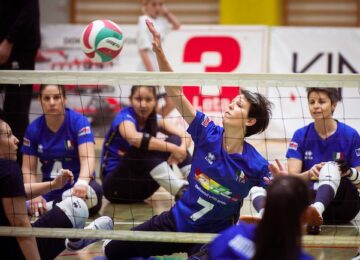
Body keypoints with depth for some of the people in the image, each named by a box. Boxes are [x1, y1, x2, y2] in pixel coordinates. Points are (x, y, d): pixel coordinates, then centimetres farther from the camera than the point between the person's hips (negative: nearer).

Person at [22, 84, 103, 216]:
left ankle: (50, 207, -17)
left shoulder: (79, 121, -9)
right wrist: (34, 195, -17)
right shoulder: (34, 129, 1)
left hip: (76, 186, -1)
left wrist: (82, 182, -44)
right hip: (49, 190, 2)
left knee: (93, 191, -38)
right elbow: (28, 168, 3)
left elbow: (88, 157, -23)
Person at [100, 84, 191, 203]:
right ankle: (182, 192, -45)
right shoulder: (125, 117, -16)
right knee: (143, 148, -33)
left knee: (175, 140, -9)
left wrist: (182, 149, -31)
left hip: (141, 186, 6)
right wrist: (173, 148, -40)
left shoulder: (153, 120, 3)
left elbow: (185, 136, -7)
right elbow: (134, 138, -41)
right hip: (115, 185, -6)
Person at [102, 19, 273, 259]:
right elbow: (175, 93, -17)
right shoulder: (208, 133, -12)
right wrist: (159, 52, -28)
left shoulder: (257, 166, -18)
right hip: (177, 221, 3)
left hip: (215, 233, -3)